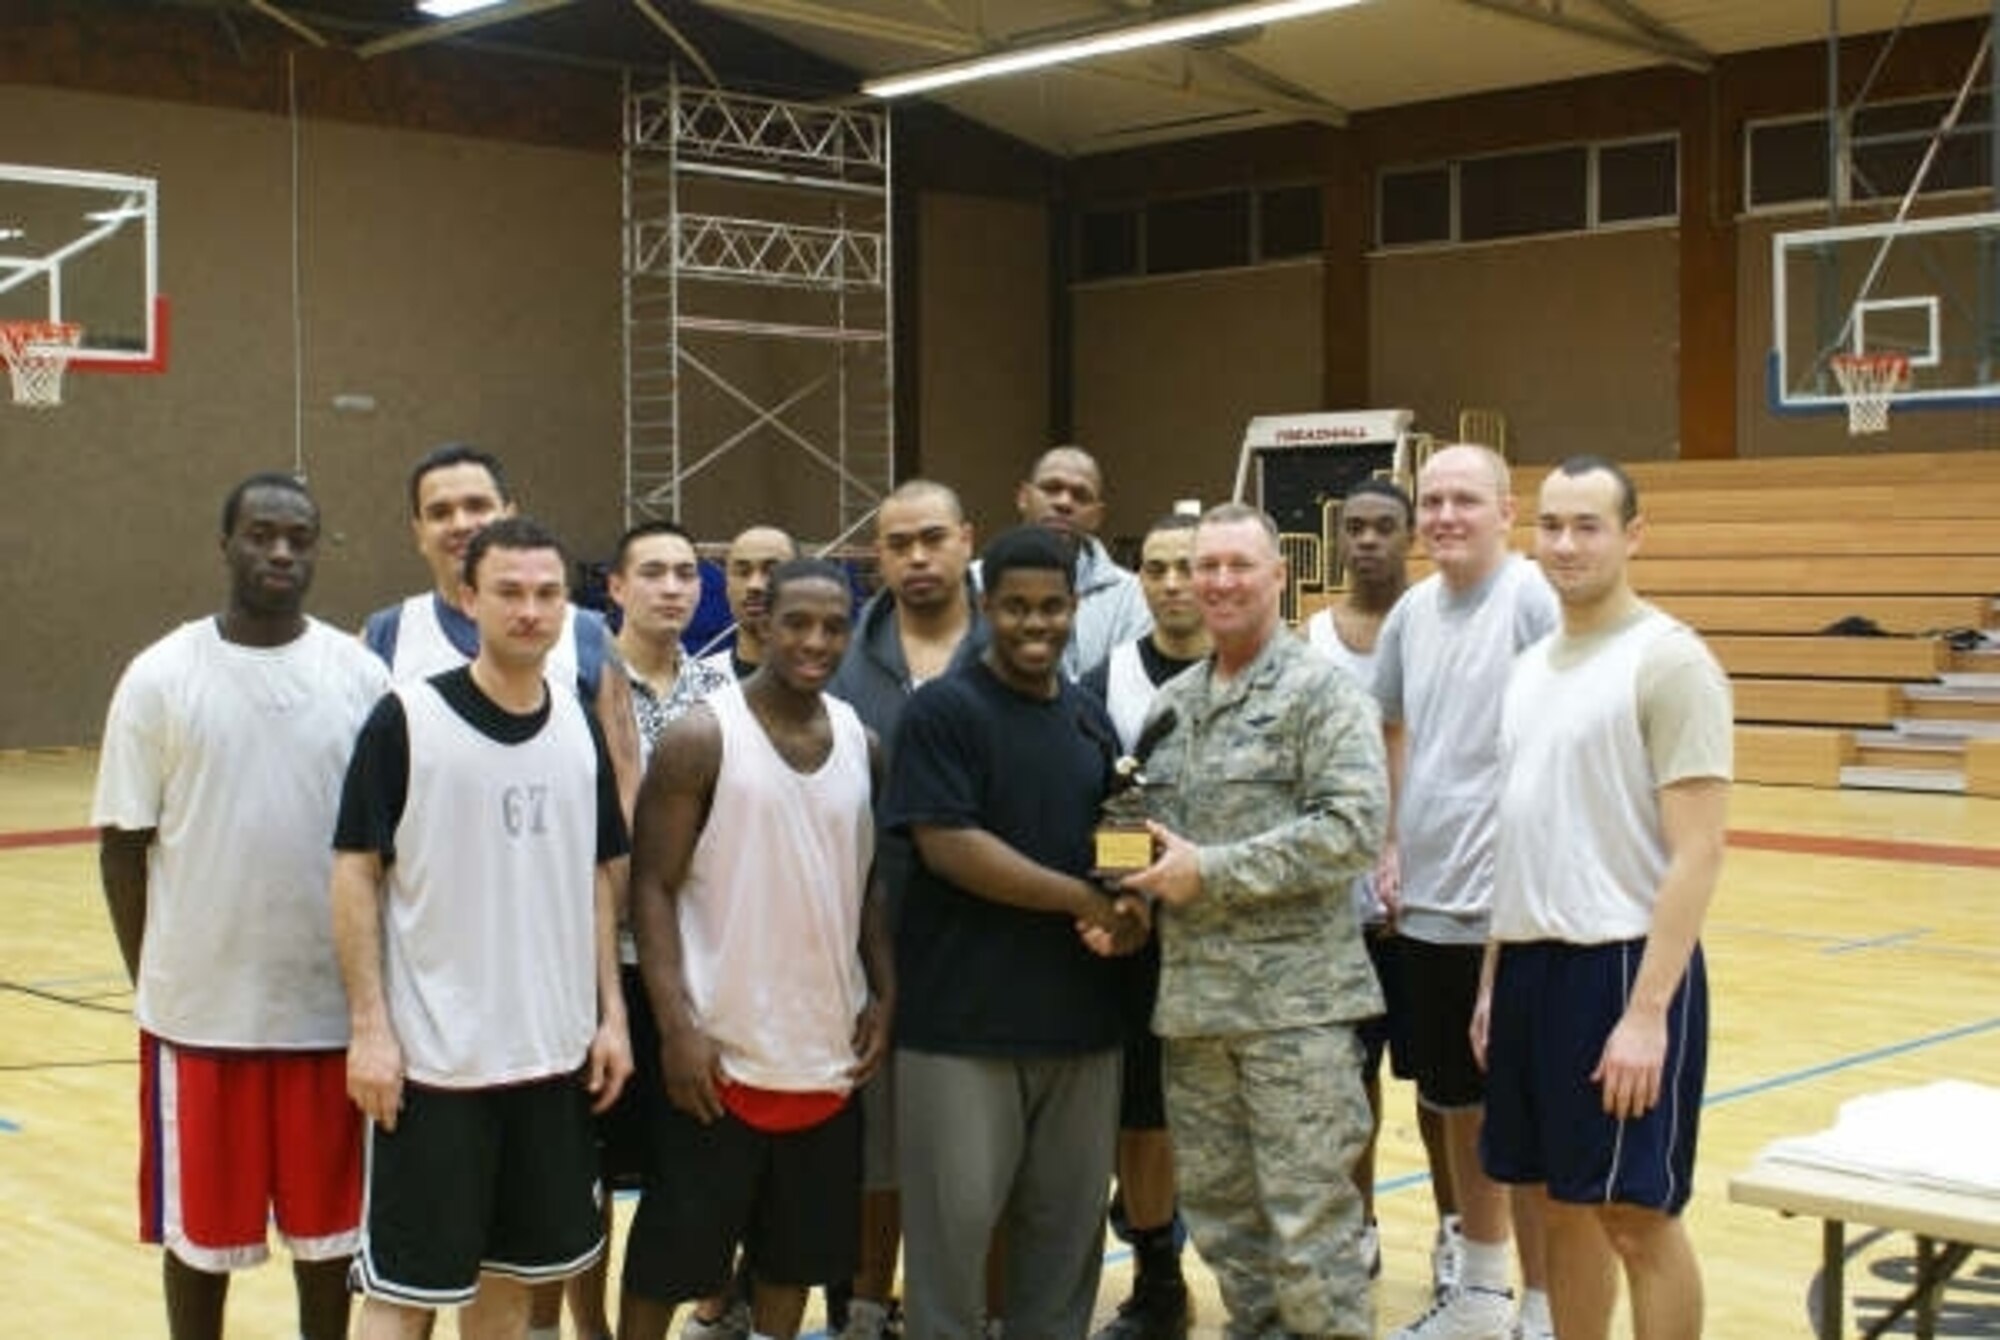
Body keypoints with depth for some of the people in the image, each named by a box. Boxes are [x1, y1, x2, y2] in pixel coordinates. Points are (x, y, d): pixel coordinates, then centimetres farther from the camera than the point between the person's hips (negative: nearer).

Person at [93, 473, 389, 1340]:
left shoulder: (360, 674, 0)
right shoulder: (162, 675, -4)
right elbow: (123, 843, 0)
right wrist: (155, 982, -1)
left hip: (333, 1007, 1)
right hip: (200, 1008, -1)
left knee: (329, 1221, 13)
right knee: (199, 1225, 11)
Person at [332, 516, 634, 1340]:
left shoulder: (580, 728, 6)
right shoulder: (406, 720, -9)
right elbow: (355, 873, -8)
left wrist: (611, 1014, 7)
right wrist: (369, 1026, -13)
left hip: (555, 1054, 5)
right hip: (432, 1055, -5)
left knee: (510, 1272, 15)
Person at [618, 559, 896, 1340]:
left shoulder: (862, 744, 7)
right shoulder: (702, 738, -9)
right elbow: (652, 888, -10)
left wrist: (885, 996, 2)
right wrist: (677, 1026, -17)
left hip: (830, 1054, 5)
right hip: (721, 1051, -5)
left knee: (797, 1253, 15)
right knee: (670, 1255, 4)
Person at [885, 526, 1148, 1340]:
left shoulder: (1090, 718, 13)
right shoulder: (943, 710, -7)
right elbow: (949, 846, -16)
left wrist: (1128, 914, -4)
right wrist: (1089, 901, -15)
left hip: (1081, 1018, 6)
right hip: (963, 1021, -6)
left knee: (1067, 1219, 12)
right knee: (954, 1222, 1)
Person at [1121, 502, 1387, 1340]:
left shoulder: (1321, 692, -6)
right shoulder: (1169, 704, 14)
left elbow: (1355, 827, -17)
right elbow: (1145, 830, 21)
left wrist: (1211, 872, -17)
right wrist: (1127, 898, -1)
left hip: (1296, 997, -6)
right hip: (1192, 996, 7)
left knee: (1309, 1217, -3)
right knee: (1217, 1208, 14)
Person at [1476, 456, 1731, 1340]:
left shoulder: (1669, 661, -10)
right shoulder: (1531, 666, 13)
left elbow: (1697, 853, -15)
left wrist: (1648, 1009, -20)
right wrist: (1493, 975, 15)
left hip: (1621, 963, -7)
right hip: (1531, 964, 7)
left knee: (1636, 1216, 0)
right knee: (1561, 1202, 15)